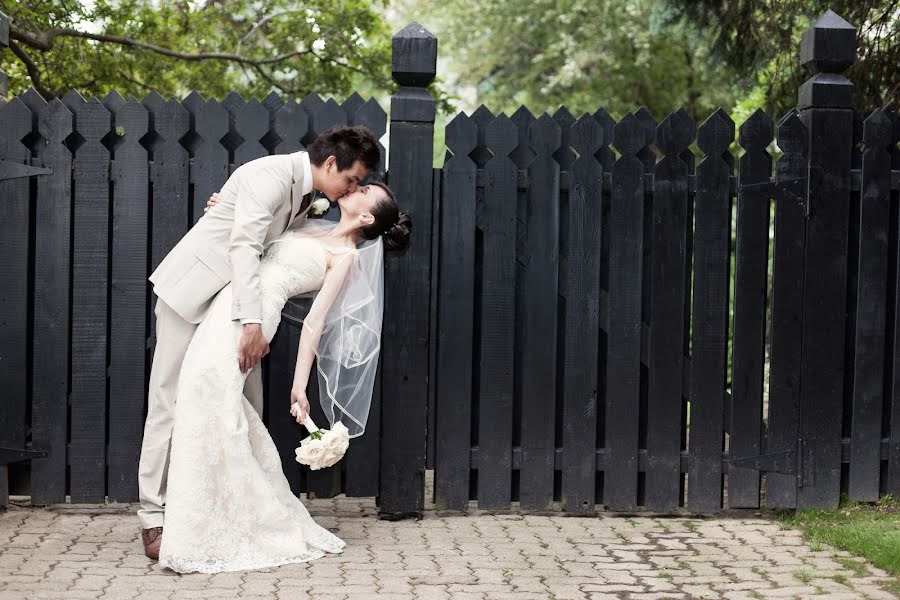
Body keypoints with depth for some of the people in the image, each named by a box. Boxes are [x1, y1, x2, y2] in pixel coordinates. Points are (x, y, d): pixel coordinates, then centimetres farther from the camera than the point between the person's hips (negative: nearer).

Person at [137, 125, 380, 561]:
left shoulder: (309, 197, 6)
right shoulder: (272, 176, -21)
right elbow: (244, 246, -32)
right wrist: (252, 323, -38)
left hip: (237, 300, 9)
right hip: (192, 292, -9)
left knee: (246, 406, 4)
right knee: (170, 403, -6)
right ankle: (154, 516, -1)